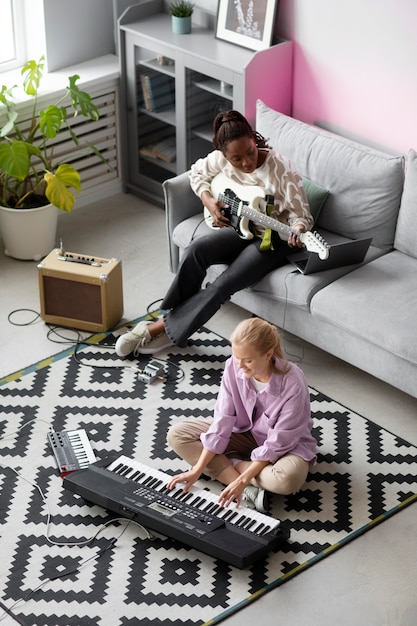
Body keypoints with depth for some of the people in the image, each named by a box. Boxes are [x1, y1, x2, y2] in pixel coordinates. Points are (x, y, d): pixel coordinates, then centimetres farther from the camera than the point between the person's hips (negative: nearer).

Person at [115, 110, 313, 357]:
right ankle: (174, 314, -14)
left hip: (272, 240, -5)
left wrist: (297, 232, -39)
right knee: (197, 249, -26)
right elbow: (197, 172, 13)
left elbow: (302, 215, -16)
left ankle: (164, 328, -12)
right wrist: (208, 200, -6)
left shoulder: (281, 169, -24)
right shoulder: (221, 159, -10)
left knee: (222, 286, -24)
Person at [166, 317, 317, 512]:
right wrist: (197, 470, -22)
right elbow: (222, 423, -16)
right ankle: (249, 491, -22)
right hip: (245, 433, 6)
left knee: (288, 478, -40)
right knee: (177, 434, -13)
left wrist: (242, 480, -31)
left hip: (285, 444, -5)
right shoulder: (233, 367, -20)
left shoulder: (292, 384, -31)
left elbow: (277, 443, -26)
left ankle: (227, 464, -14)